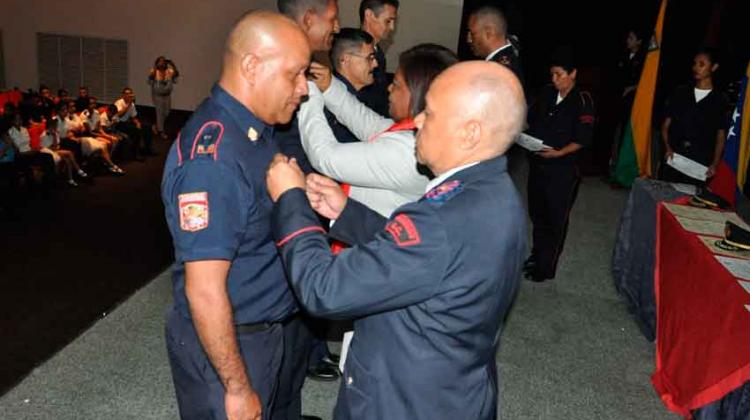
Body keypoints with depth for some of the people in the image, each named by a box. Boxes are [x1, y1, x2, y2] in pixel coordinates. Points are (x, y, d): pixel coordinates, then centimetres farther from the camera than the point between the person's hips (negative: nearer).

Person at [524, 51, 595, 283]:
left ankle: (546, 267, 19)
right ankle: (537, 255, 35)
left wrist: (559, 153, -23)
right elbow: (531, 119, 15)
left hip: (562, 167, -5)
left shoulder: (582, 100, -10)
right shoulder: (546, 93, 4)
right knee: (537, 211, 16)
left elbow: (583, 139, -12)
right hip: (537, 162, 5)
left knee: (556, 217, 6)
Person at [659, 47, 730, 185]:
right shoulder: (679, 93, 9)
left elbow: (721, 136, 6)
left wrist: (714, 164, -4)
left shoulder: (721, 100, 5)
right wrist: (668, 148, -6)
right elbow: (666, 125, 9)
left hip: (700, 163, -1)